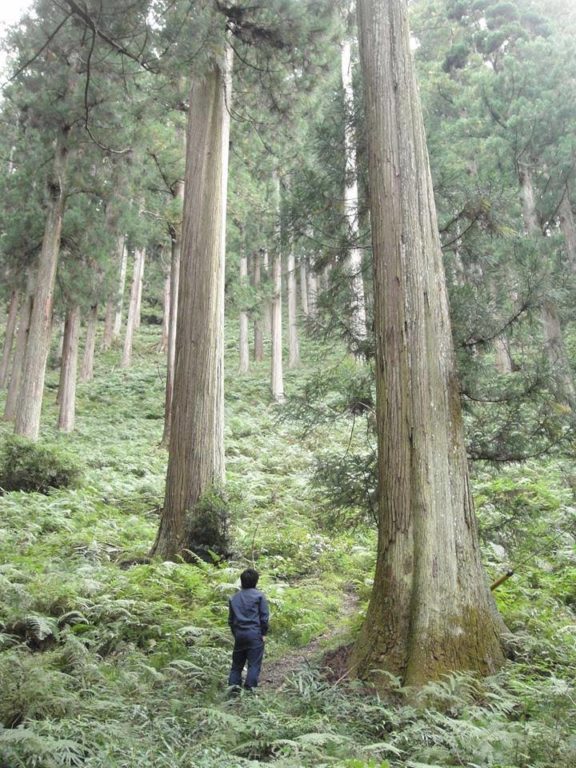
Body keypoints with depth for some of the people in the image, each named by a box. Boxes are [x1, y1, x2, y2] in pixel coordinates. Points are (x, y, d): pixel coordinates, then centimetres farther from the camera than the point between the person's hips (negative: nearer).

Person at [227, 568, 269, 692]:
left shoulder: (234, 597, 12)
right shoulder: (259, 595, -2)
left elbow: (230, 619, 15)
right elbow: (264, 616, -4)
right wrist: (263, 633, 4)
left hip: (239, 634, 4)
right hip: (254, 633, -4)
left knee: (237, 662, 15)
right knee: (254, 663, 0)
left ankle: (233, 684, 5)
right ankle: (249, 687, -6)